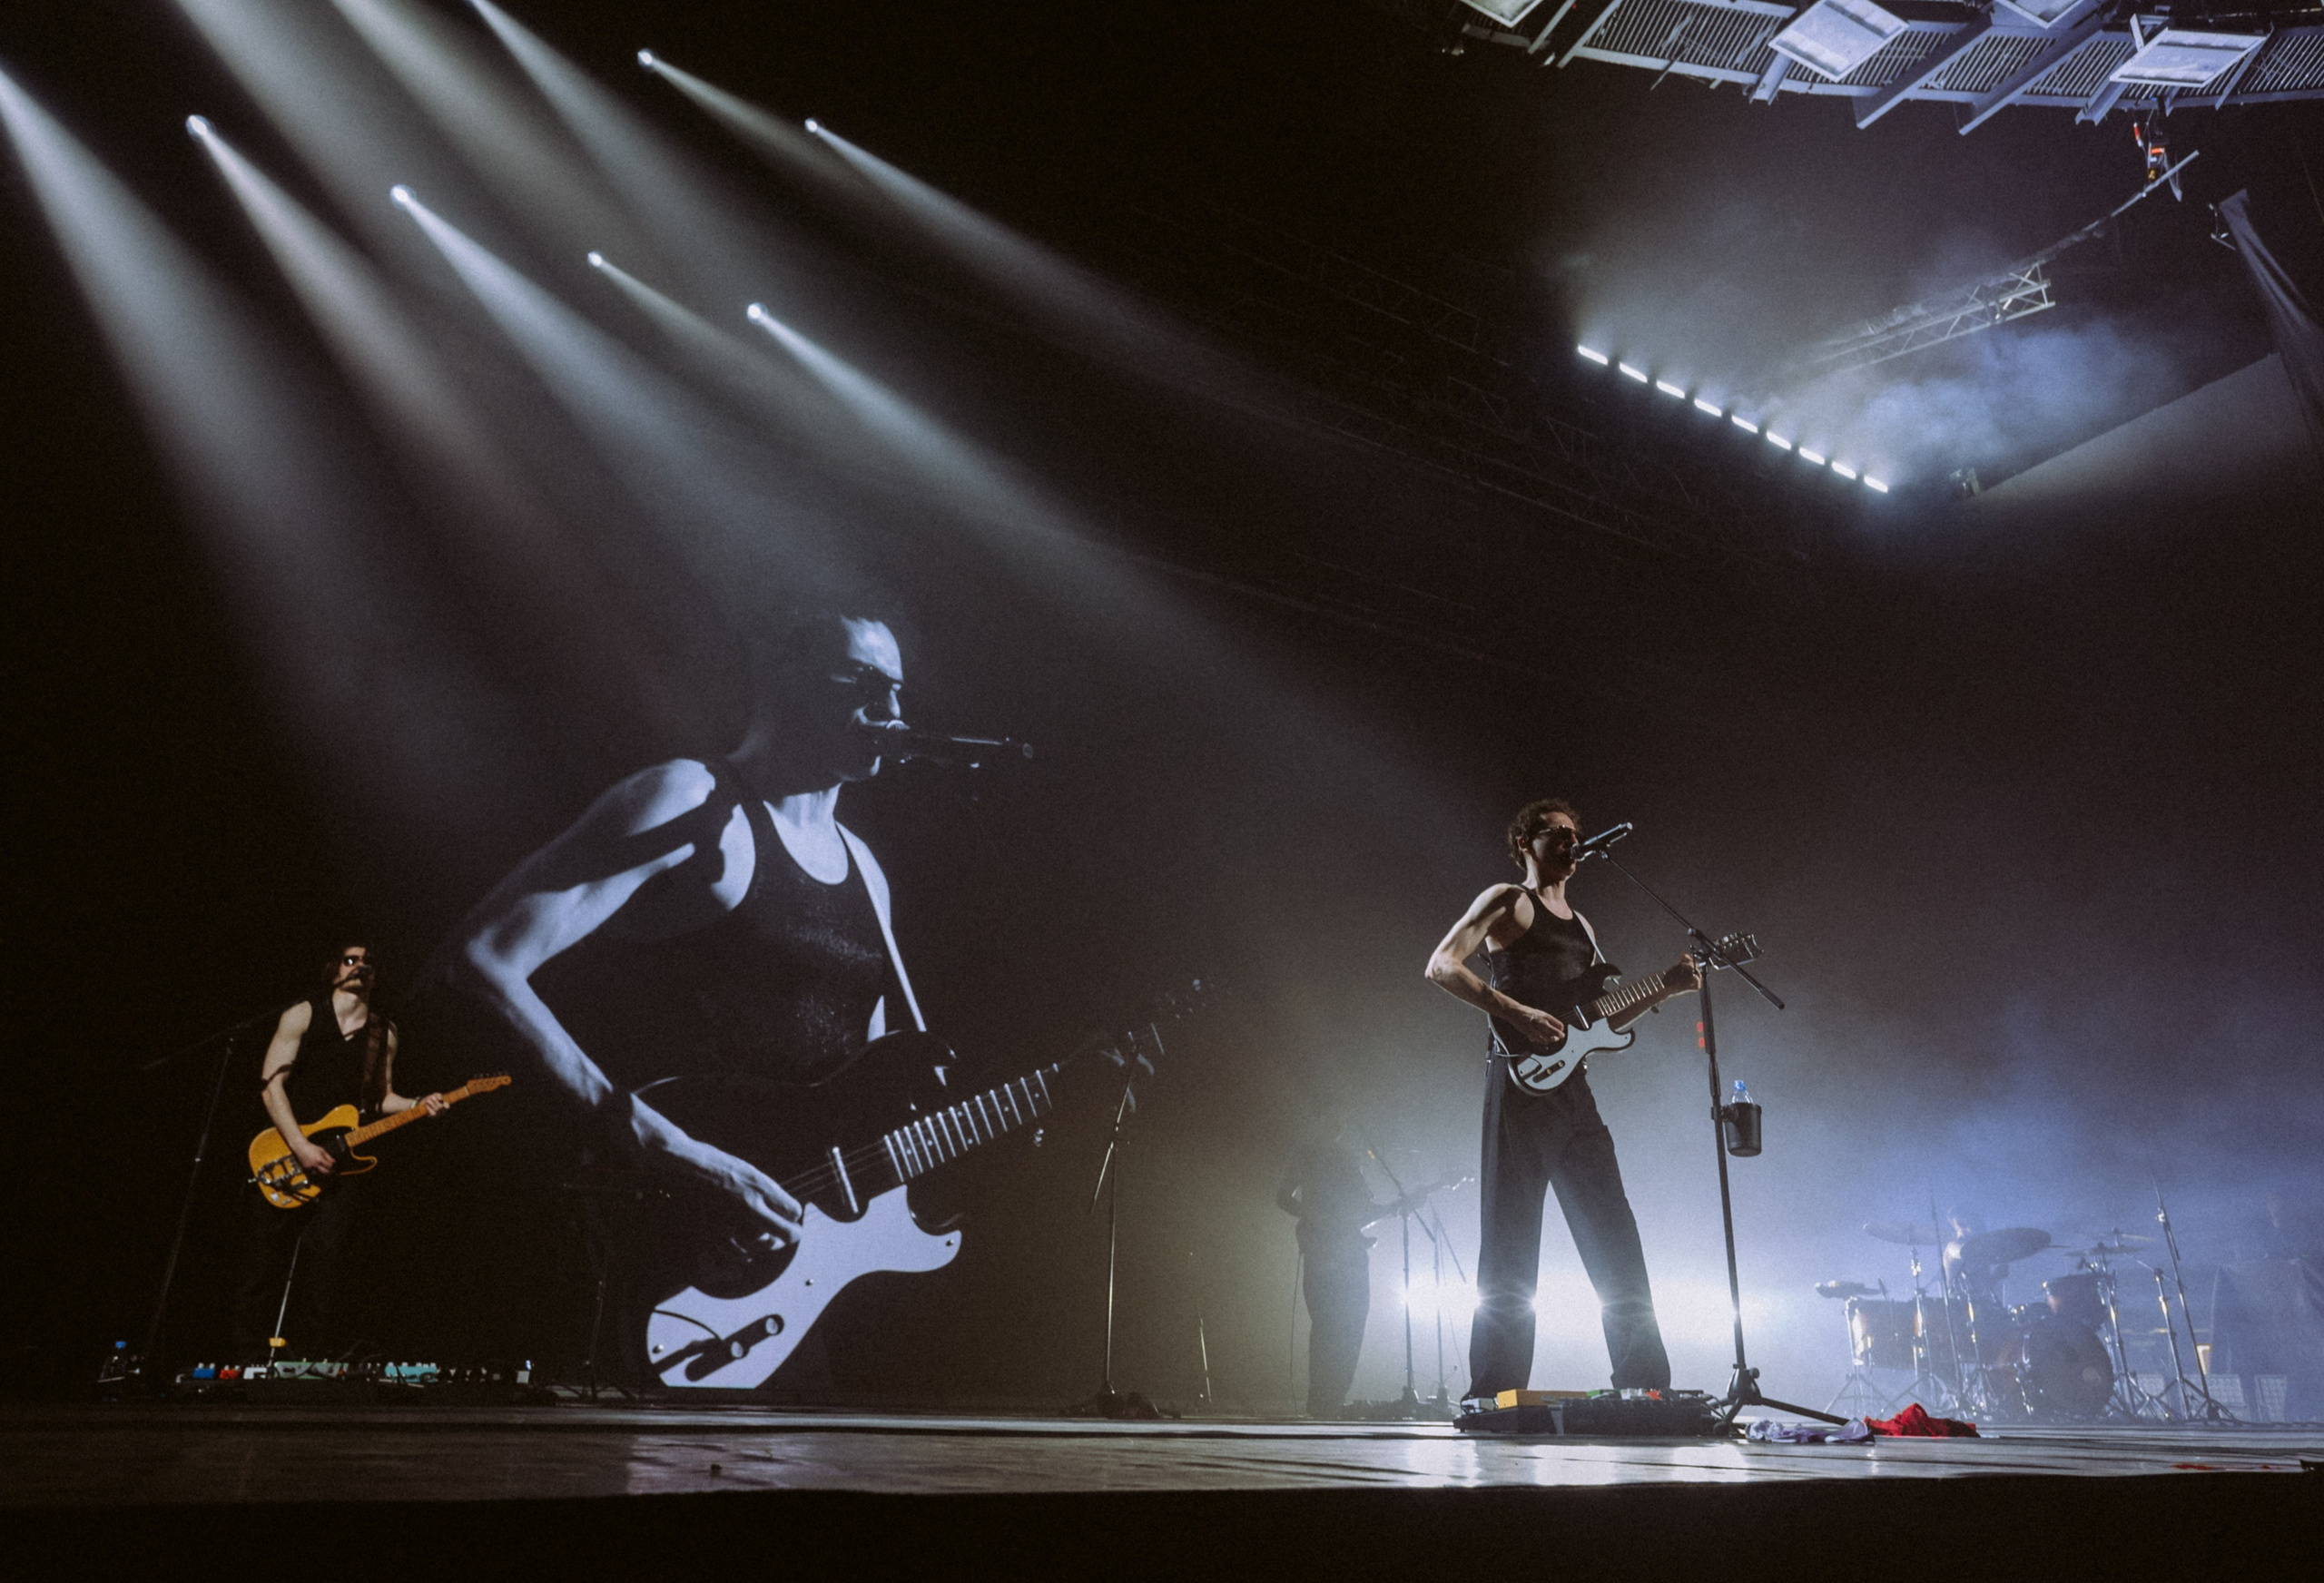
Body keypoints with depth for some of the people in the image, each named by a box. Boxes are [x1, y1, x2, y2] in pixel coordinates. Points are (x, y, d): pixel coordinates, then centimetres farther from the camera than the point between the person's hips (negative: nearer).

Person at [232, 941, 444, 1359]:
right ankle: (250, 1363, 12)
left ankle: (315, 1365, 5)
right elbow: (271, 1083, -6)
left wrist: (417, 1105, -5)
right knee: (263, 1266, 0)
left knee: (322, 1262, -4)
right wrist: (301, 1147, -15)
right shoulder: (303, 1016, 0)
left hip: (339, 1164, 2)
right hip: (283, 1159, -2)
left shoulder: (384, 1034, 11)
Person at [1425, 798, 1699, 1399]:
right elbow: (1441, 966, -11)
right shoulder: (1507, 901, 2)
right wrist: (1518, 1014, -19)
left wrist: (1664, 989, 12)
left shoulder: (1581, 926, 24)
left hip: (1572, 1086, 7)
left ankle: (1644, 1382, 13)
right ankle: (1495, 1390, 0)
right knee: (1511, 1240, -5)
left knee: (1614, 1235, 6)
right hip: (1521, 1081, -7)